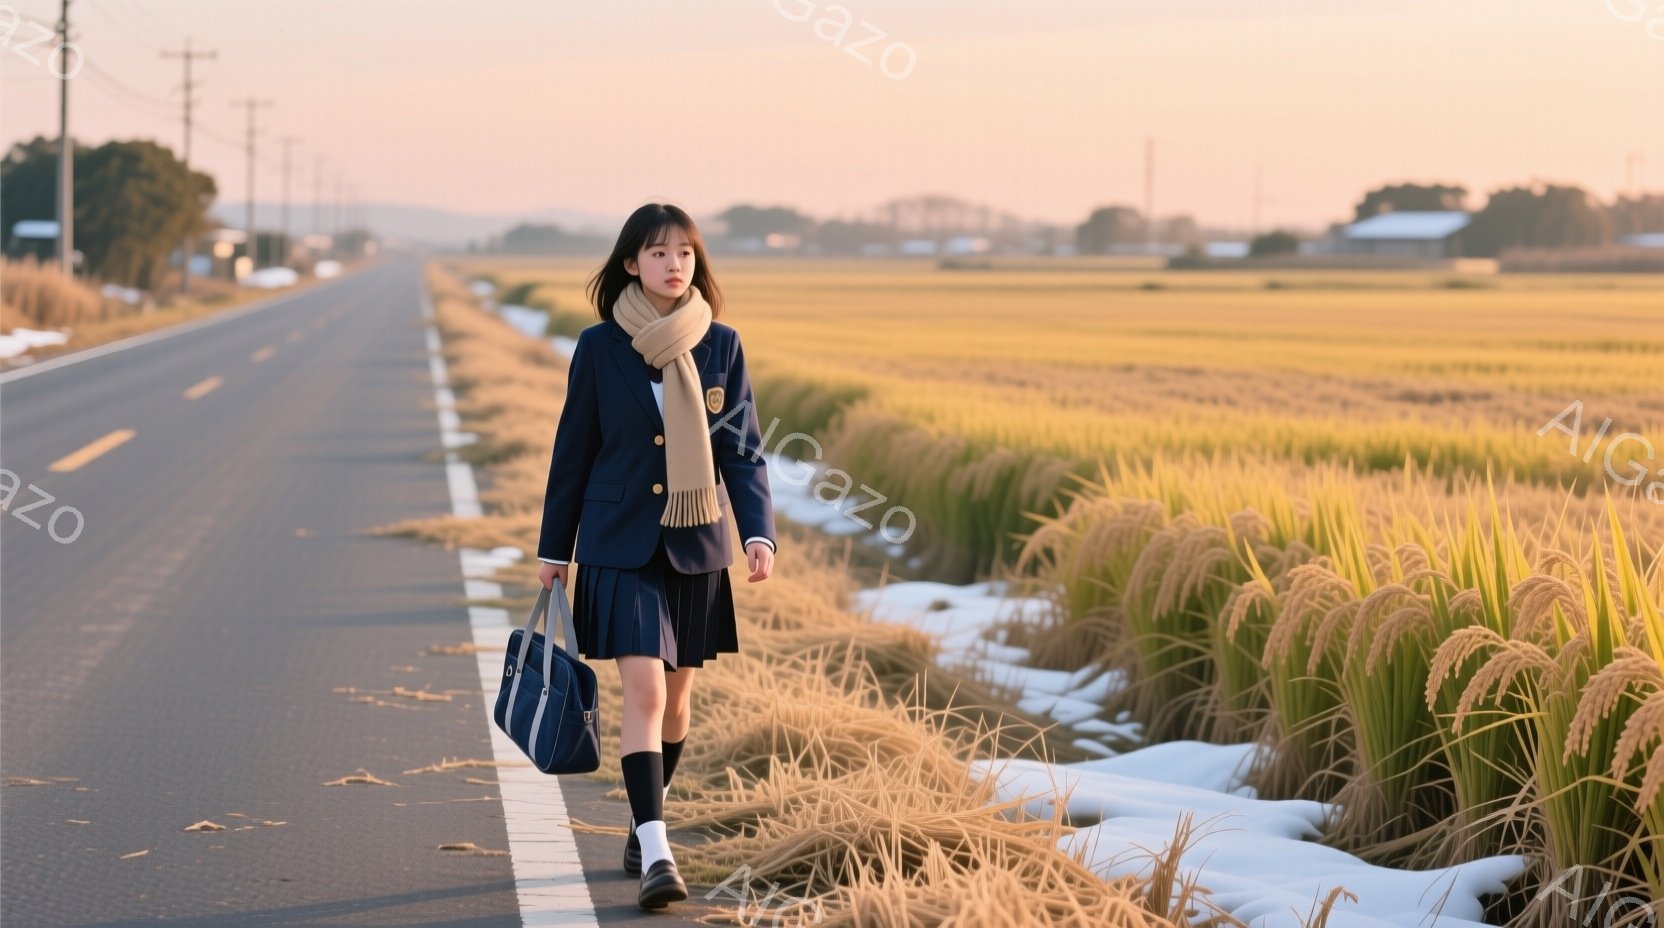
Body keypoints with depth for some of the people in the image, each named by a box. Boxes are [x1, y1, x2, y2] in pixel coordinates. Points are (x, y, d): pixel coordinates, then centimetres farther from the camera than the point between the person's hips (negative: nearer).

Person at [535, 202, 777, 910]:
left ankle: (645, 822, 30)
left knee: (677, 694, 11)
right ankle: (655, 852, -18)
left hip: (697, 547, 3)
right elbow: (573, 451, 4)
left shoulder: (720, 345, 1)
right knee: (644, 692, -14)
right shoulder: (600, 347, -3)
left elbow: (744, 449, 2)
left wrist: (759, 532, -12)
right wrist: (554, 549, 7)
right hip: (621, 546, -2)